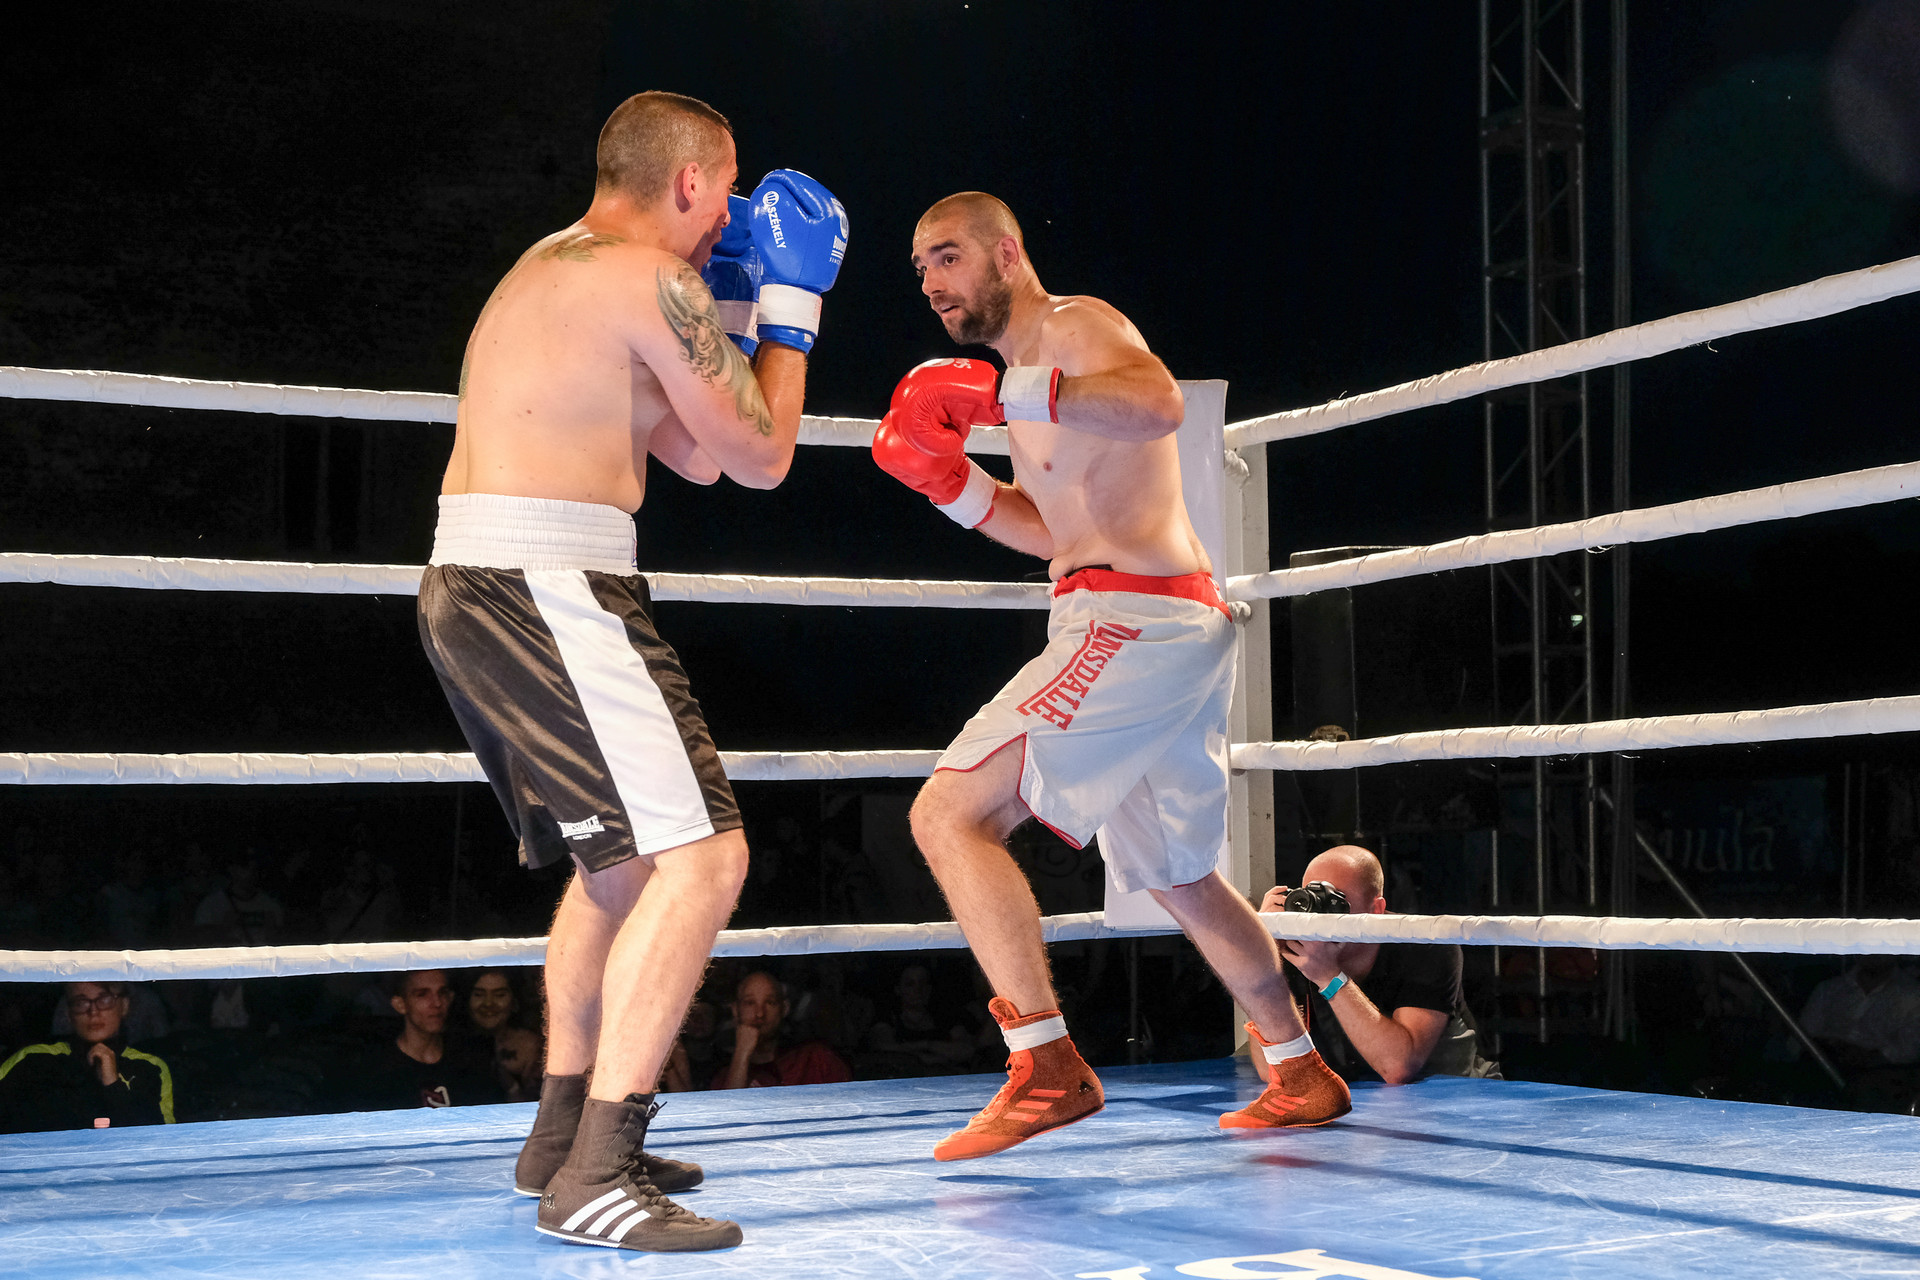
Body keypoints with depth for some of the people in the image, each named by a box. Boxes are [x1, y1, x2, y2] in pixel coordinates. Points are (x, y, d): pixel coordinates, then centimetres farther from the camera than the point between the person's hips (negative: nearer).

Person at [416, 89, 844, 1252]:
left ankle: (565, 1135, 28)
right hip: (548, 588, -11)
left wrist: (737, 308, 25)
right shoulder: (649, 277, -8)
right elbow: (761, 457, -2)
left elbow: (690, 455, 25)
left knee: (624, 860, 22)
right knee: (701, 857, -14)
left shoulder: (553, 269, 23)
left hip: (474, 591, 11)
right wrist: (790, 305, 8)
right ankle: (593, 1178, -17)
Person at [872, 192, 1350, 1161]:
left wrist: (998, 393, -36)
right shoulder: (1028, 375, 25)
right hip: (1177, 629, 11)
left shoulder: (1077, 326, -5)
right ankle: (1302, 1077, 32)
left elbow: (1158, 403, -28)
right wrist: (946, 476, 12)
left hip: (1134, 617, -11)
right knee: (1177, 876, 22)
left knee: (949, 814, -17)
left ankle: (1046, 1069, -19)